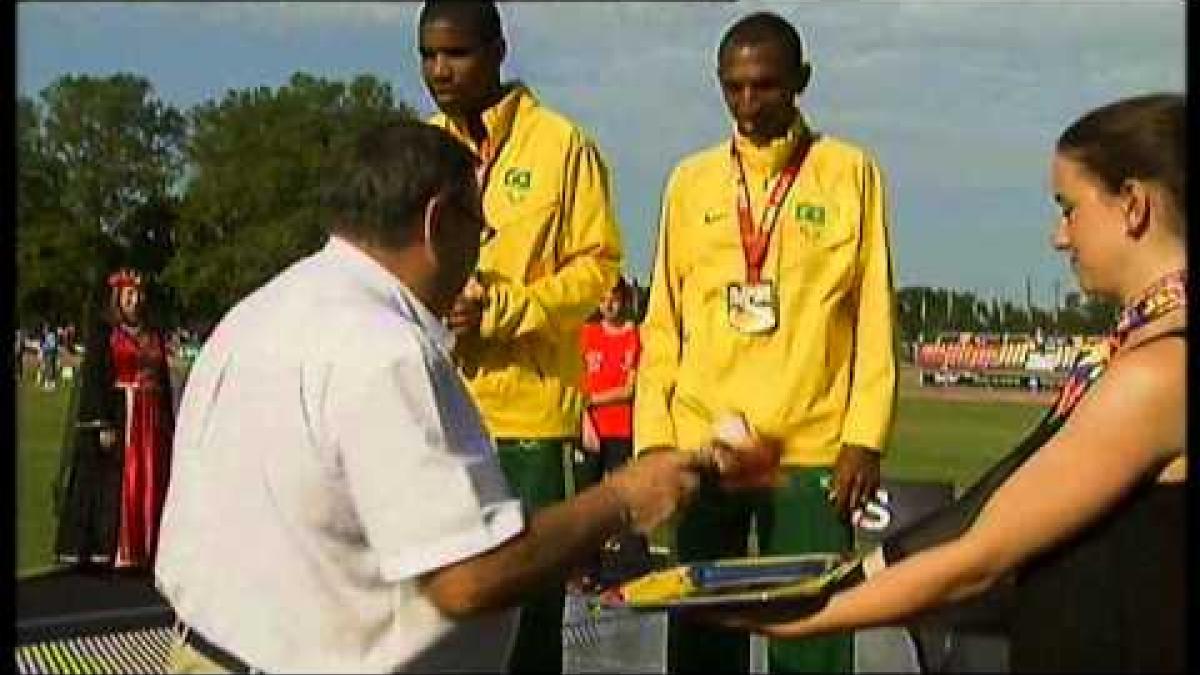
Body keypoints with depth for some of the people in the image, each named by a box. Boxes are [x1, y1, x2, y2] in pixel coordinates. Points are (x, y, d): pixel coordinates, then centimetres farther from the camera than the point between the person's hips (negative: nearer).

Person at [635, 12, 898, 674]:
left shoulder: (850, 172, 4)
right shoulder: (690, 181, 10)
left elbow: (874, 315, 1)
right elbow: (664, 322, 10)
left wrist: (864, 437, -7)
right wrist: (654, 438, 2)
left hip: (814, 447, -2)